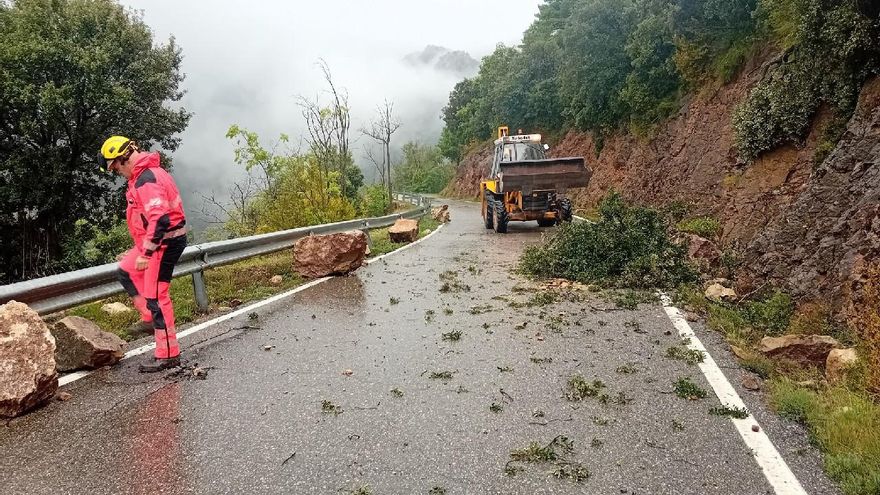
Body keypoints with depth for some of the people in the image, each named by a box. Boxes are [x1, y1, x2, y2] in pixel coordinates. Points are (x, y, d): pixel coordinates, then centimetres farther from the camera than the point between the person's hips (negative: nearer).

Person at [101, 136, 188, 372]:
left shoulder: (145, 180, -21)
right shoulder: (147, 173, 13)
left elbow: (159, 219, -31)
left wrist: (146, 253, -27)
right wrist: (142, 249, 27)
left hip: (165, 243, -11)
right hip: (159, 241, 11)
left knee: (155, 296, -6)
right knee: (125, 271, 23)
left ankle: (168, 355, 1)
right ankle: (151, 318, 23)